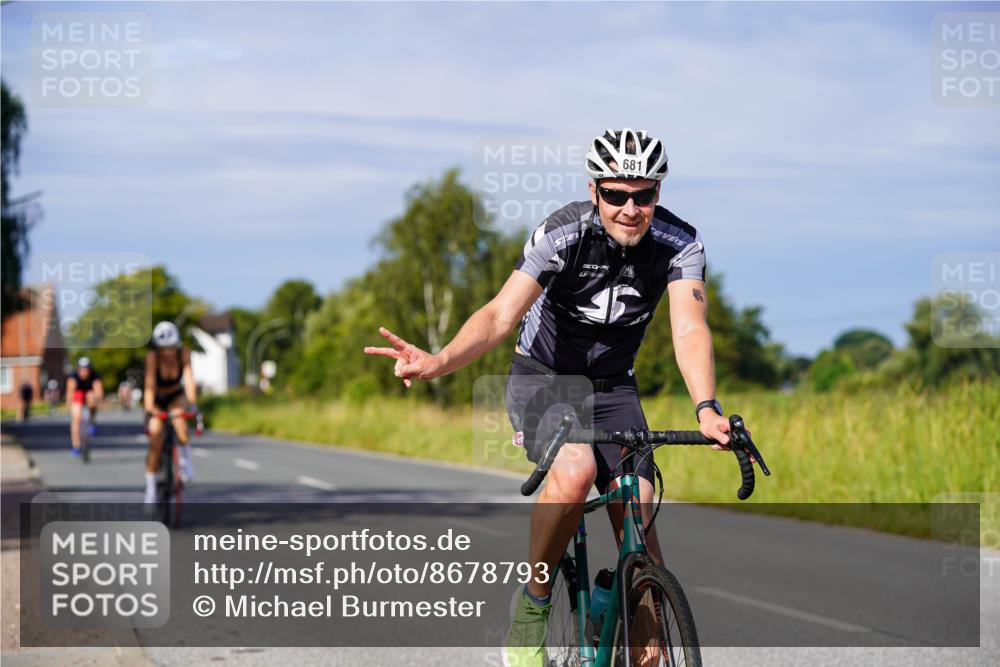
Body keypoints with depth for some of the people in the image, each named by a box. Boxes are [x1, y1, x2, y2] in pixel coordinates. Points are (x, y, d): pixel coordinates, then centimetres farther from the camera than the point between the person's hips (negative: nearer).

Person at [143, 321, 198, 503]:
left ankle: (185, 459, -15)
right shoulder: (152, 357, -29)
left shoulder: (184, 353, -24)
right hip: (157, 399, -1)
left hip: (176, 397, 1)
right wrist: (149, 410, -49)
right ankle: (151, 487, -2)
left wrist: (192, 402, -48)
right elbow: (149, 385, -37)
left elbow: (189, 379, -33)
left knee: (179, 418, -34)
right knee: (155, 444, -14)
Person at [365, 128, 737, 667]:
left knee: (638, 522, -10)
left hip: (612, 387, 3)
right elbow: (501, 314, -33)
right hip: (542, 377, -3)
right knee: (576, 471, -33)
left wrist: (706, 410, -48)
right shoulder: (563, 233, -24)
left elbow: (689, 329, -29)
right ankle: (530, 612, -14)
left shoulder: (679, 243, -17)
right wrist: (438, 362, -52)